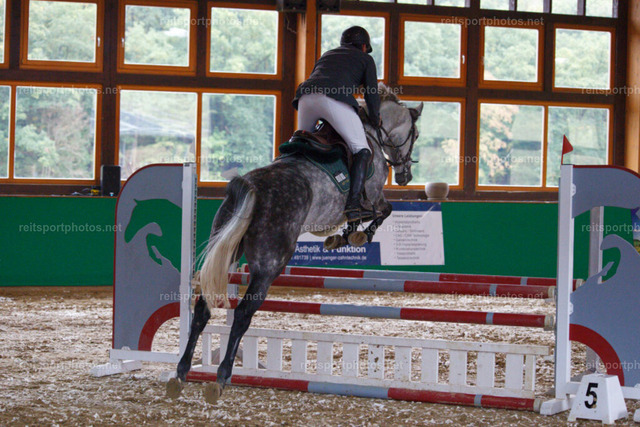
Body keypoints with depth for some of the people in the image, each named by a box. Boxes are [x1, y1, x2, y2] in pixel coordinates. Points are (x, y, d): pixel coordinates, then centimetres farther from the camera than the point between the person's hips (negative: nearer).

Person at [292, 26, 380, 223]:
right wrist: (375, 120, 32)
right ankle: (353, 205, -20)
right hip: (335, 98, -5)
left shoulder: (326, 55, 39)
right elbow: (372, 94, 17)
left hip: (306, 97, 5)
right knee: (362, 151, -4)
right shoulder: (365, 59, 25)